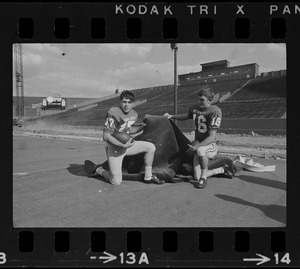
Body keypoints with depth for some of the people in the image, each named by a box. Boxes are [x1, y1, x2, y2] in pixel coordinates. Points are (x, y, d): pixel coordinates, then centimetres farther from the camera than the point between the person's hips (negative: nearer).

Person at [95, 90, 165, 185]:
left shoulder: (134, 114, 1)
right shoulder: (113, 113, -22)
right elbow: (106, 136, -23)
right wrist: (123, 145, -27)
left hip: (126, 144, 7)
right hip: (114, 148, -7)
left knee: (151, 147, -1)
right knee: (116, 182, -7)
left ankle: (148, 177, 10)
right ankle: (99, 170, 24)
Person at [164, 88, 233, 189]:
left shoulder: (215, 111, -18)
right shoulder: (195, 108, 2)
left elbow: (211, 137, -22)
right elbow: (186, 116, 25)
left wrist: (196, 146, -32)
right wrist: (172, 116, 11)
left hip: (211, 146, -6)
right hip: (198, 145, 6)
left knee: (200, 151, -42)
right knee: (197, 177, -1)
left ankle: (203, 178, -17)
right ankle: (222, 170, 24)